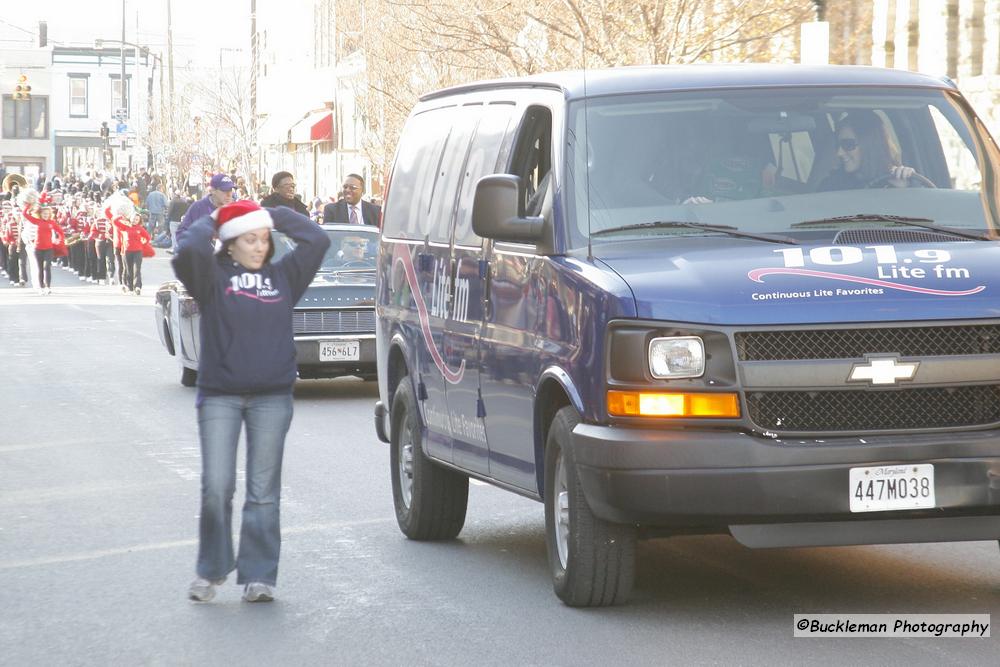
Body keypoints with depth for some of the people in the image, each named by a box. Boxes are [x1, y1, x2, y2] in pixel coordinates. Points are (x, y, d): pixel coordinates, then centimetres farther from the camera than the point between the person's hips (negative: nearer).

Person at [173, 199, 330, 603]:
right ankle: (211, 570, 10)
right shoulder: (213, 278, 0)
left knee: (264, 492, 3)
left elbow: (317, 240, 5)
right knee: (216, 487, -6)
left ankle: (258, 575, 8)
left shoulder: (283, 277, 10)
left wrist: (275, 216, 9)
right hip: (219, 396, -2)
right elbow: (188, 252, -18)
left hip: (272, 398, 2)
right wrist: (209, 222, 0)